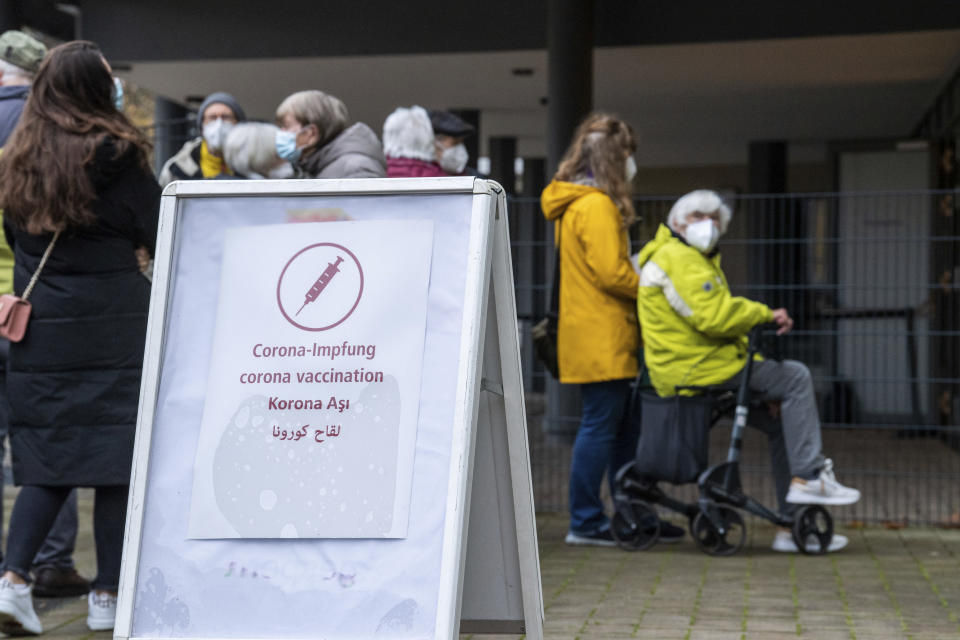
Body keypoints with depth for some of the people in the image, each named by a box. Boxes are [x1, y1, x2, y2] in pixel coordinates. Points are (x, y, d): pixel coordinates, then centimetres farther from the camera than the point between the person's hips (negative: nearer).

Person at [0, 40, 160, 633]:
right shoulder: (116, 153, -8)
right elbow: (160, 235, -4)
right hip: (113, 326, -5)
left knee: (49, 456, 12)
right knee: (118, 455, 3)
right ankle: (109, 596, 7)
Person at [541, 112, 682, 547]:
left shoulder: (576, 203, 19)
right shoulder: (597, 205, -14)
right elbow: (610, 272, -20)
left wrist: (646, 282, 13)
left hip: (590, 338, 11)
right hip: (602, 341, -11)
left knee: (623, 426, 14)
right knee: (601, 425, -5)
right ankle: (585, 522, 2)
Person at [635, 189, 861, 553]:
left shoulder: (699, 260, 25)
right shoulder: (679, 258, -11)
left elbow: (719, 322, 23)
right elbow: (713, 316, -24)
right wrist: (766, 314, -10)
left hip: (697, 367, 11)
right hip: (692, 370, -11)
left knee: (782, 422, 11)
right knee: (795, 378, -10)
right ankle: (808, 477, -8)